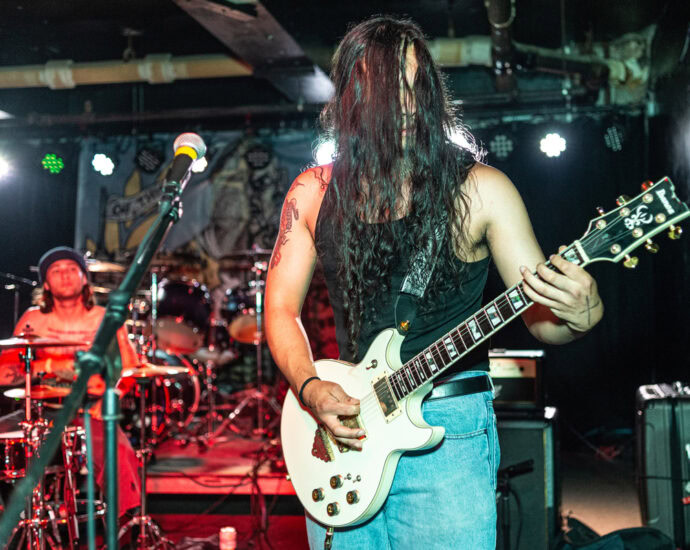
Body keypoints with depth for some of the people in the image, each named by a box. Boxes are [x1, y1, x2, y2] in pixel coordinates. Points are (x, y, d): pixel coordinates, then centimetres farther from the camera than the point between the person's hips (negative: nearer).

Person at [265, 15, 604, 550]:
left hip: (447, 431, -2)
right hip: (343, 426, 3)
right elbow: (281, 307, 8)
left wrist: (579, 315, -25)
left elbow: (541, 318, -2)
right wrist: (310, 389, -8)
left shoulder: (479, 189, -4)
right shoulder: (313, 193, 4)